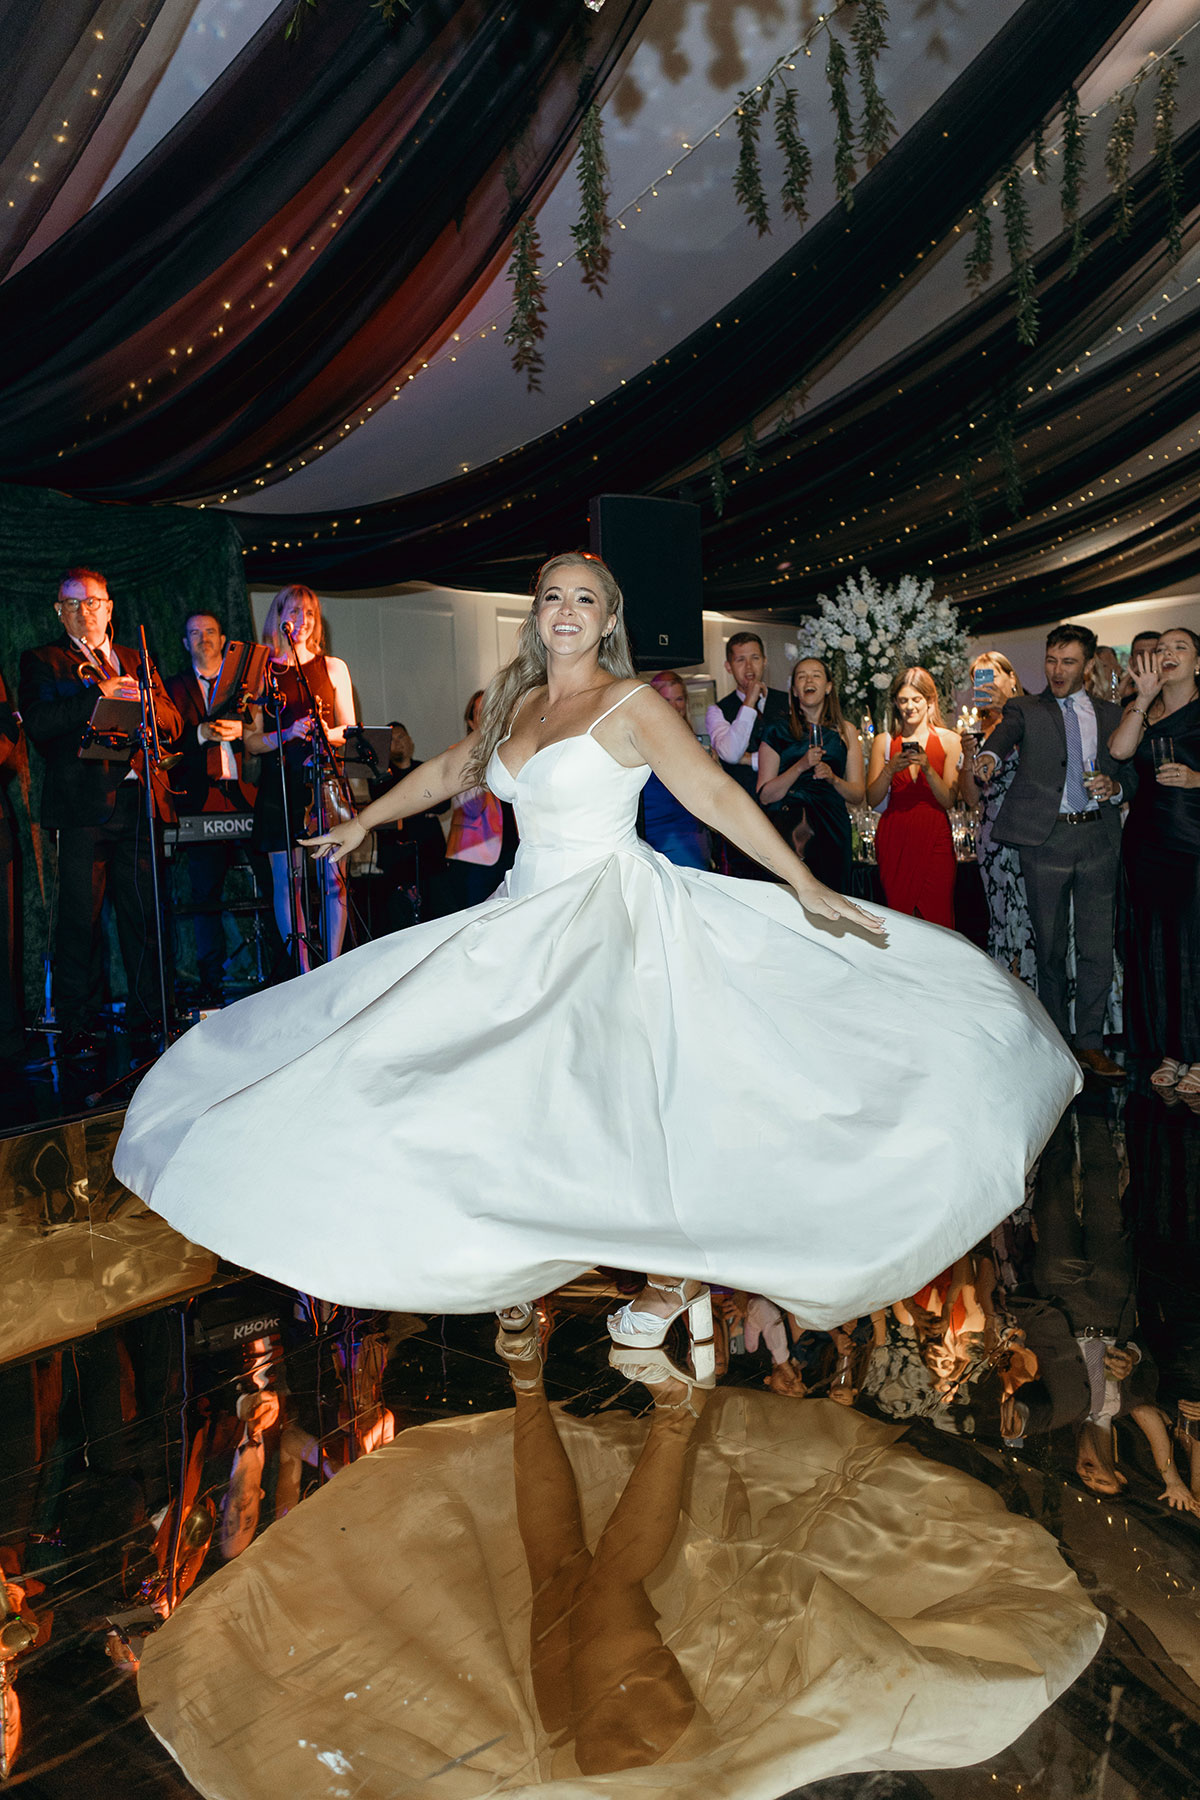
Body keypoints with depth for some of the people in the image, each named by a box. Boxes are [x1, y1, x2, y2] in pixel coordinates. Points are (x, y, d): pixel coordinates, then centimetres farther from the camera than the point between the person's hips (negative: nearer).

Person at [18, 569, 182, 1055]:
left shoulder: (136, 661, 21)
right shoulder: (42, 661, 10)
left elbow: (172, 724, 13)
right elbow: (38, 723, -8)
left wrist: (139, 698, -6)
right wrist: (100, 694, -13)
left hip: (139, 801, 3)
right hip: (83, 806, -3)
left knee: (144, 914, 4)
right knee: (79, 919, -3)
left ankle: (147, 1012, 15)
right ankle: (74, 1027, 5)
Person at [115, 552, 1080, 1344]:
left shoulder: (632, 703, -7)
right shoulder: (515, 702, 12)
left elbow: (716, 793, -15)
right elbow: (450, 770, 26)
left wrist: (806, 887, -21)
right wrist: (364, 822, 32)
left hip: (615, 915, -6)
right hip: (530, 919, 7)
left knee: (617, 1087, -13)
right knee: (529, 1085, 5)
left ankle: (677, 1269, 6)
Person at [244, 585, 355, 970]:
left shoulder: (332, 667, 13)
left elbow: (350, 731, 12)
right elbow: (251, 741, 4)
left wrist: (327, 734, -10)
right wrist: (288, 733, -14)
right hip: (280, 783, 0)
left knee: (332, 878, -5)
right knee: (286, 880, 0)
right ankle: (304, 976, 7)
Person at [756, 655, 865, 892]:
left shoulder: (845, 732, 12)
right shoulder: (778, 730, 5)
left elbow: (858, 796, 10)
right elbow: (764, 796, -2)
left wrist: (833, 778, -9)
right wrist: (800, 767, -13)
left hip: (831, 830, 2)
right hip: (786, 828, -2)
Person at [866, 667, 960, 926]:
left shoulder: (948, 740, 5)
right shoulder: (883, 741, 8)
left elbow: (949, 800, -1)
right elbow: (872, 800, 2)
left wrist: (928, 769, -15)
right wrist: (890, 770, -13)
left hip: (935, 838, -1)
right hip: (894, 839, 1)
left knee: (936, 919, -6)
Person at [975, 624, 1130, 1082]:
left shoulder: (1110, 713, 16)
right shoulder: (1025, 708, 8)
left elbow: (1132, 772, 18)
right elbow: (1007, 730, -14)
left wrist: (1115, 787, -6)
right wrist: (990, 754, -38)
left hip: (1098, 837, 2)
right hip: (1045, 838, -2)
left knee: (1098, 946, 1)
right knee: (1050, 946, 5)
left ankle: (1090, 1044, 11)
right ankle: (1057, 1041, 16)